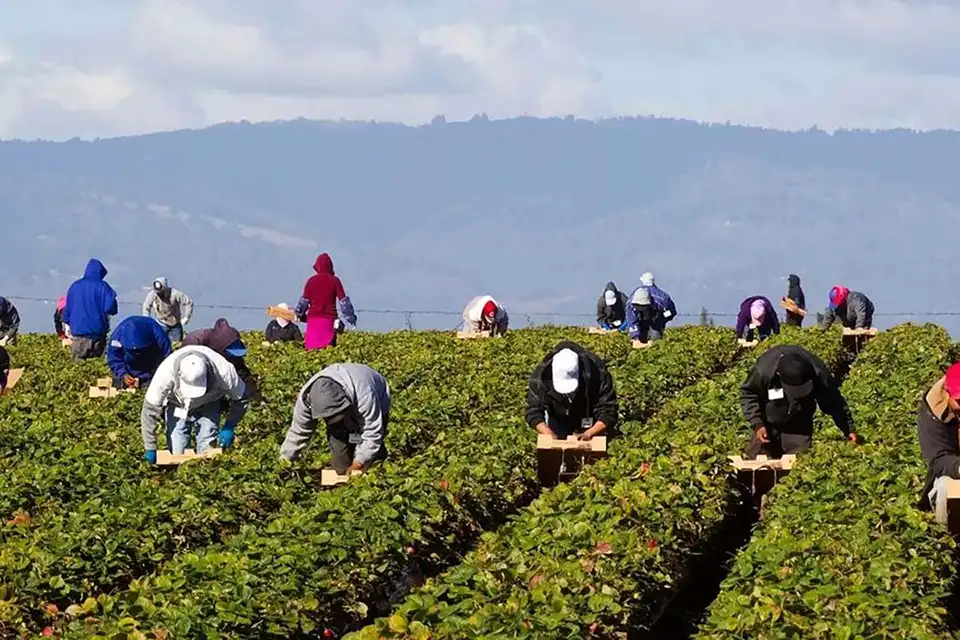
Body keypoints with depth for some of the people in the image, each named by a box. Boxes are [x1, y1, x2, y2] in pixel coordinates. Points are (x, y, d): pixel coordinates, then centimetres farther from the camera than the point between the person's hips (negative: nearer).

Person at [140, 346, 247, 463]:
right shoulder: (166, 372, -39)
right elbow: (150, 409, -29)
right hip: (176, 405, 0)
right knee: (176, 453, -10)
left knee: (207, 448, -10)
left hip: (208, 405, 0)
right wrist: (150, 448, -26)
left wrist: (229, 427, -19)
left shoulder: (223, 372, -37)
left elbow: (240, 399, -14)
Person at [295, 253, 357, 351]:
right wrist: (351, 316, 8)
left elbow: (304, 300, 5)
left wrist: (299, 314, 21)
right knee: (329, 345, -4)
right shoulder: (335, 281, -1)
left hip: (313, 318, 1)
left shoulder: (311, 281, 2)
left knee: (311, 346, 2)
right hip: (329, 319, -1)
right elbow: (343, 300, 0)